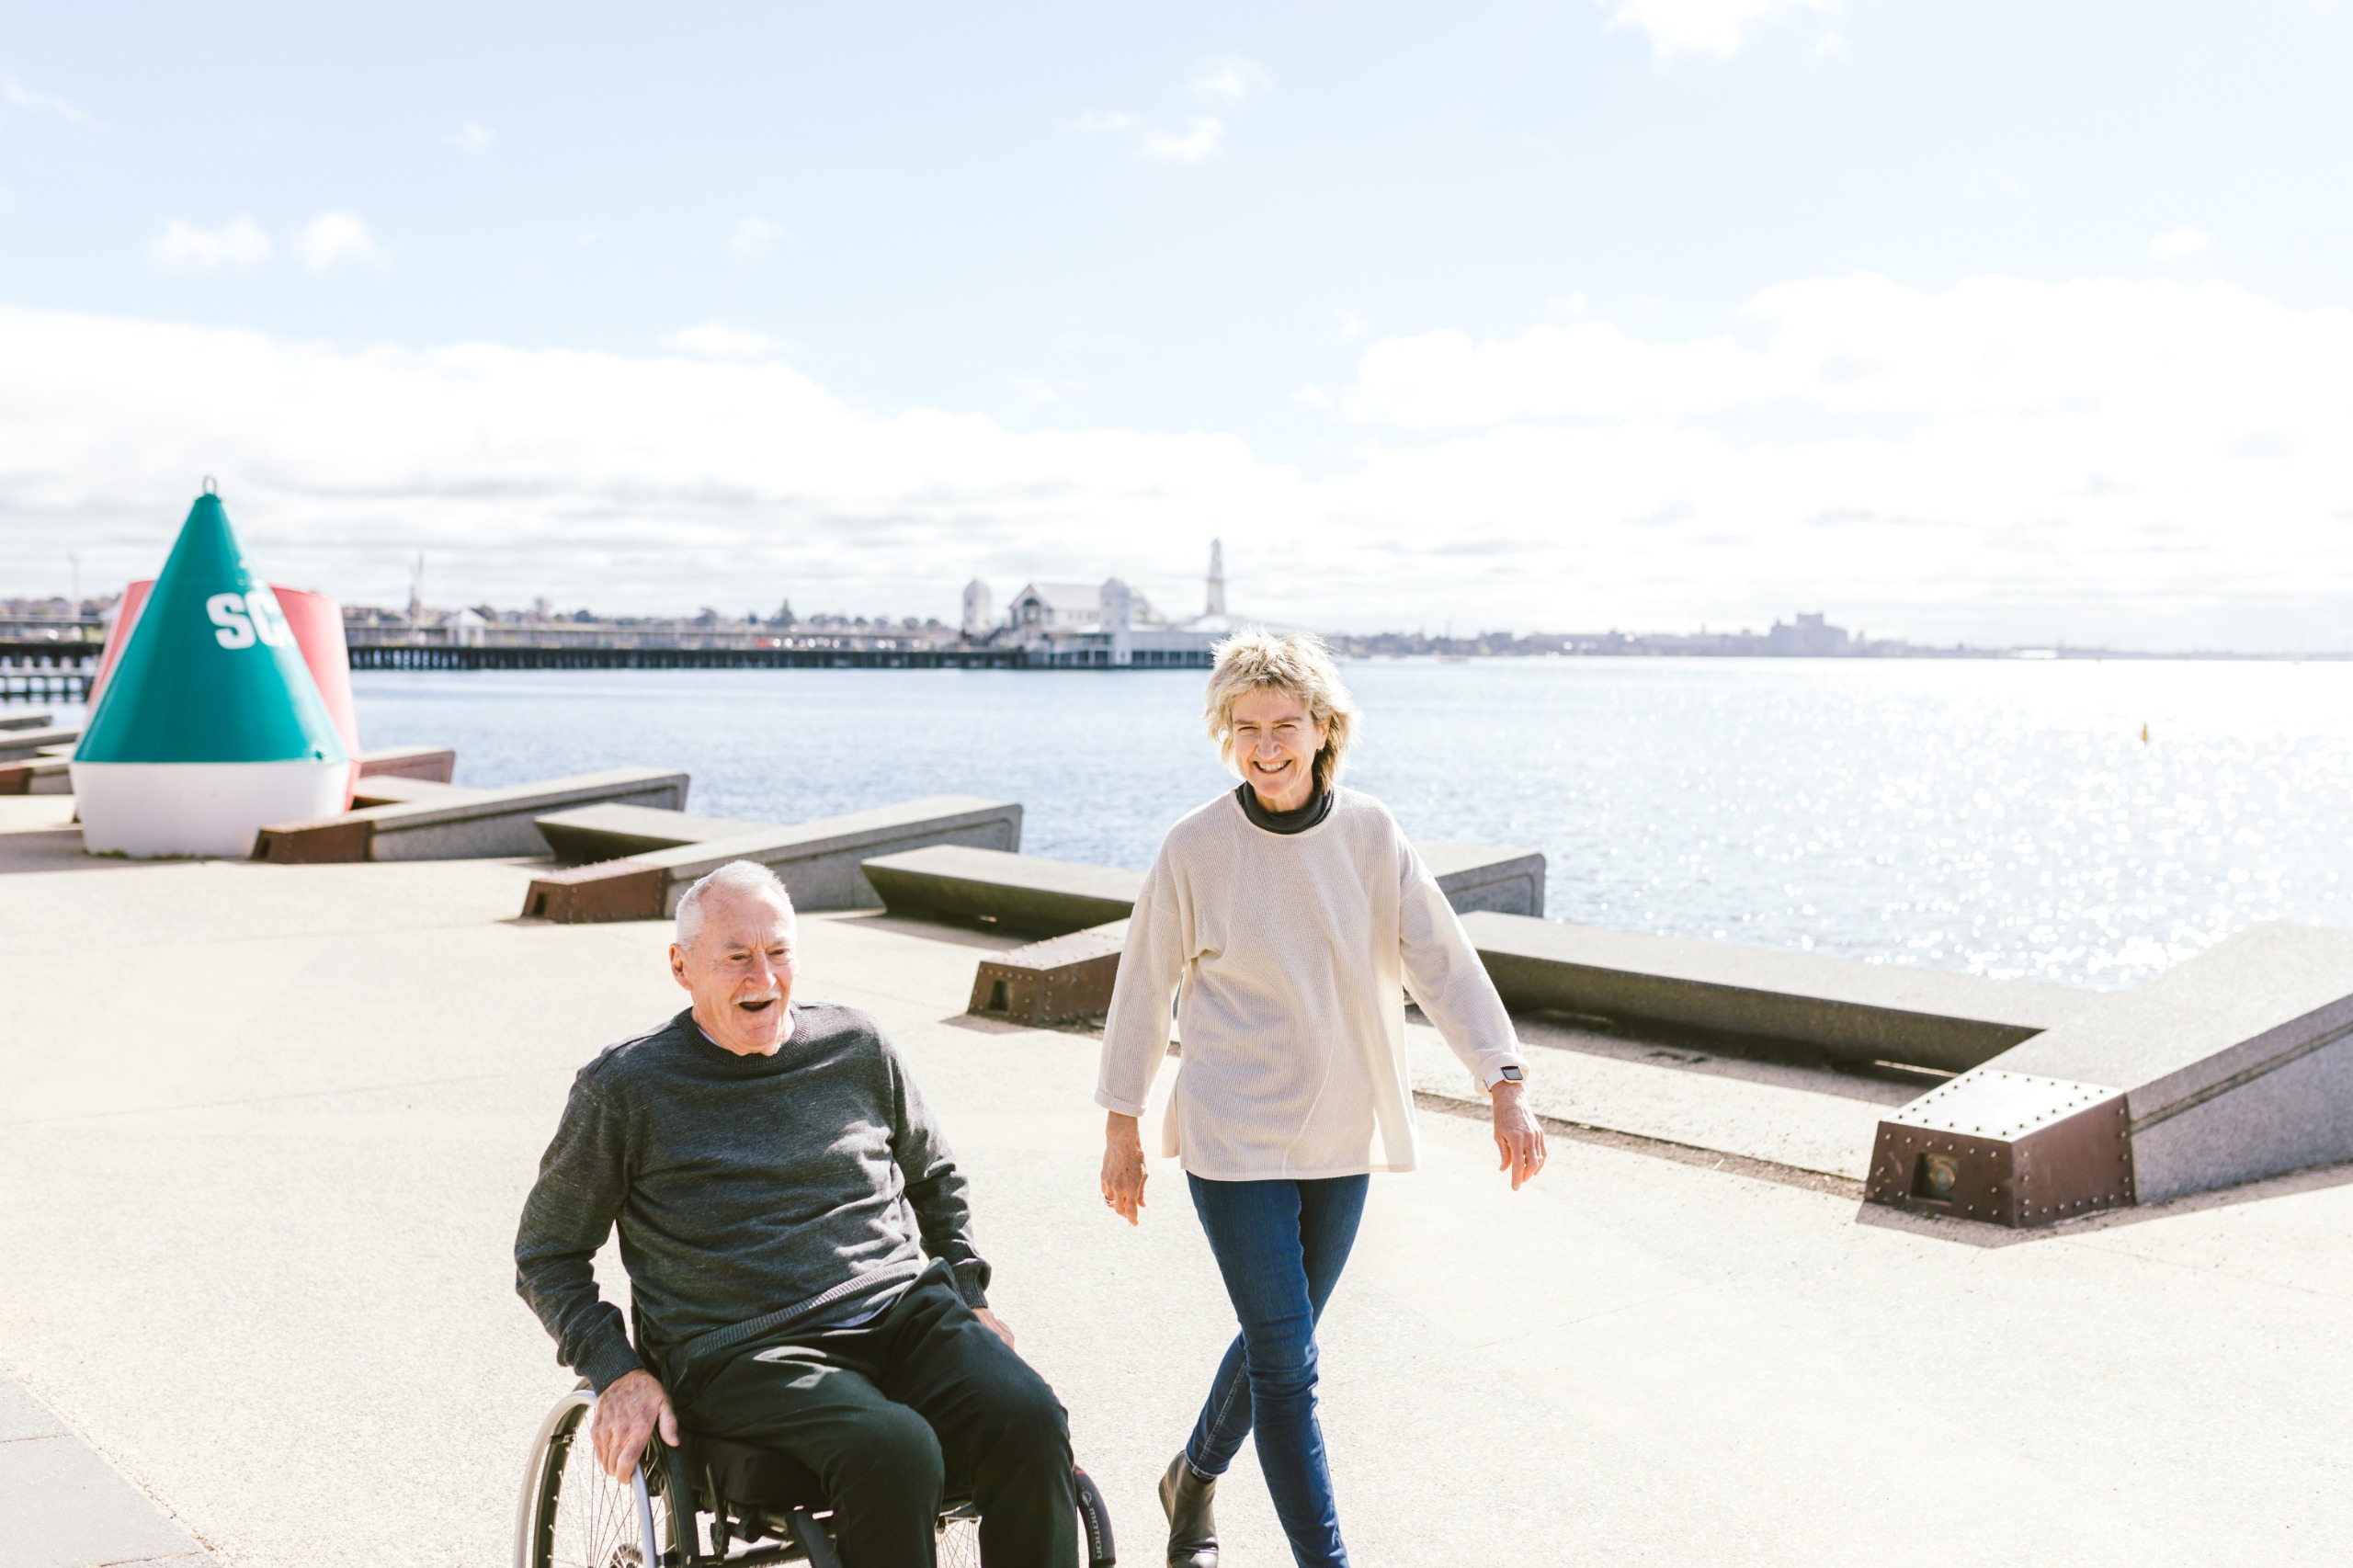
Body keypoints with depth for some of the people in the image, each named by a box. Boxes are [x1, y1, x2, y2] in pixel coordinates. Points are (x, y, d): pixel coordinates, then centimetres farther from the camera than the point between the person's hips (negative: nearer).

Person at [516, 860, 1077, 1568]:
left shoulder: (857, 1048, 12)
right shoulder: (625, 1091, 3)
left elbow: (935, 1178, 30)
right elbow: (546, 1253, 12)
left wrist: (970, 1296, 17)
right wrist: (617, 1371, -2)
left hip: (905, 1310, 4)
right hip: (745, 1350, -4)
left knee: (1029, 1425, -27)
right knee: (894, 1453, -35)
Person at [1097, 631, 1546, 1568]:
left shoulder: (1371, 837, -4)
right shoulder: (1195, 849, -10)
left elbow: (1444, 963, -5)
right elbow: (1146, 986, 0)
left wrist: (1506, 1087, -14)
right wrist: (1122, 1125, 5)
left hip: (1343, 1135, 4)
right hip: (1234, 1134, -4)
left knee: (1279, 1339, 17)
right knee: (1287, 1359, -8)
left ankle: (1195, 1479, 43)